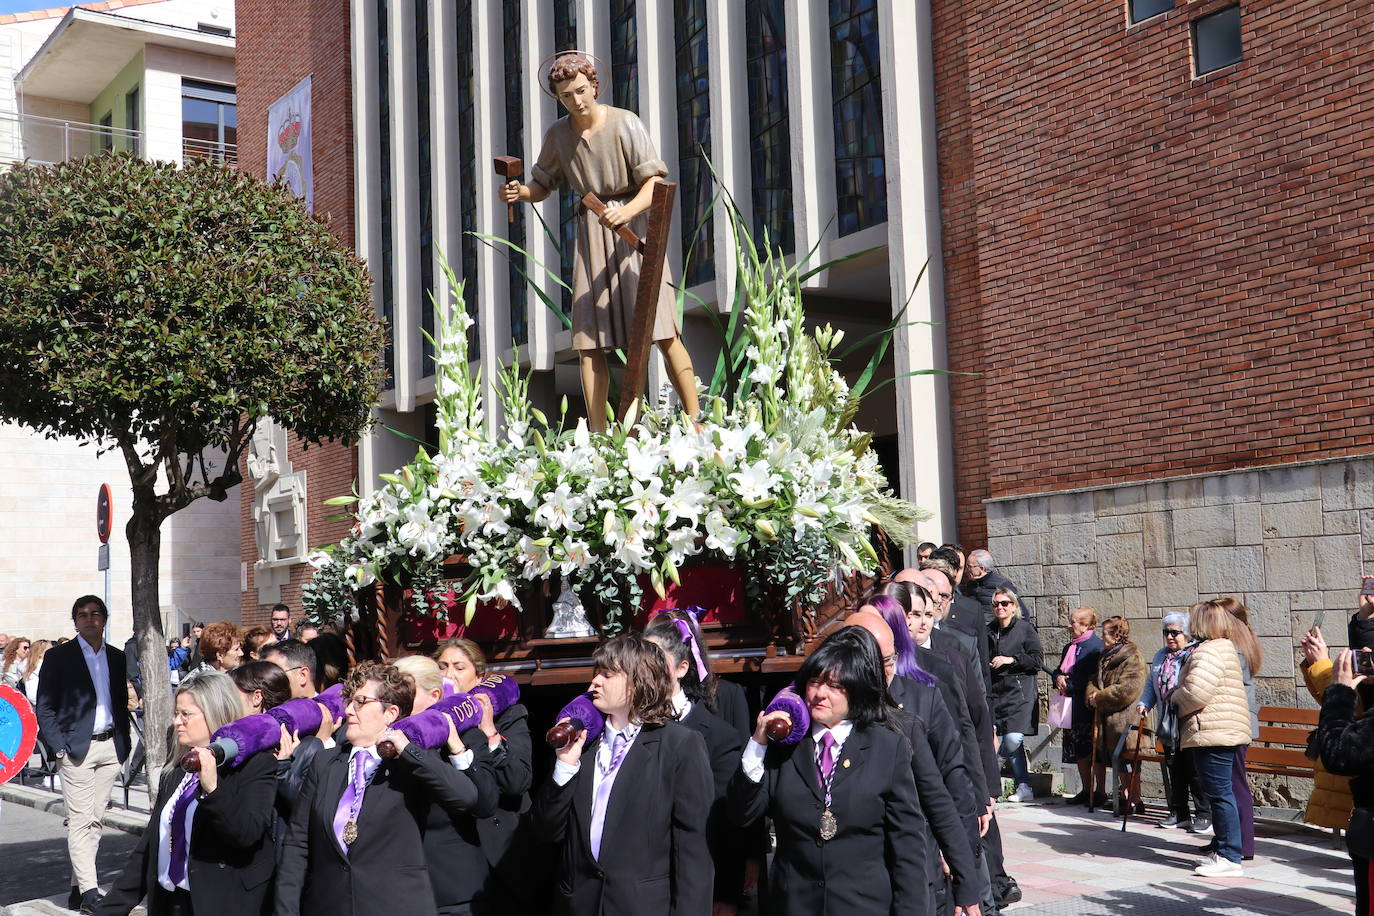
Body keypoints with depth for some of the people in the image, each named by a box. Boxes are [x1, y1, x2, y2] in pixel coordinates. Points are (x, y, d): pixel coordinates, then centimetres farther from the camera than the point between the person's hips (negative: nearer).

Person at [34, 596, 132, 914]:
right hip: (76, 748, -4)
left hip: (110, 747, 4)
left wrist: (124, 744, 9)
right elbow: (44, 707, -2)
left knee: (95, 820, 6)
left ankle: (78, 887, 14)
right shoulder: (58, 656, 0)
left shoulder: (117, 657, 12)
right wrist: (59, 748, -10)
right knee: (80, 821, -7)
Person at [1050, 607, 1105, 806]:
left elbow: (1094, 677, -18)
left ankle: (1100, 792, 3)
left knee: (1094, 751, -4)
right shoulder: (1070, 647, 17)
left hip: (1089, 707, -9)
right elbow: (1058, 671, 21)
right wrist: (1058, 678, -2)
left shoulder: (1096, 646, -12)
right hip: (1072, 708, 9)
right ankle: (1086, 791, 19)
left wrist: (1069, 685, -13)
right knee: (1079, 751, 12)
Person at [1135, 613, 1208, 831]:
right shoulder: (1160, 656, 16)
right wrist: (1144, 703, 7)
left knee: (1195, 771, -2)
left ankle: (1203, 815, 8)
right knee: (1174, 771, 13)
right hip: (1168, 725, 7)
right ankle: (1178, 813, 22)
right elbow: (1151, 685, 23)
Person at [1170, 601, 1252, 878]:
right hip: (1224, 731, 11)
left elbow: (1196, 692, -24)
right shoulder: (1224, 647, 19)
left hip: (1212, 731, -11)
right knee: (1221, 794, 15)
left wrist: (1175, 697, -5)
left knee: (1219, 793, -7)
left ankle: (1229, 858, -5)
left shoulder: (1208, 651, -15)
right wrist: (1178, 694, 14)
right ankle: (1225, 852, 21)